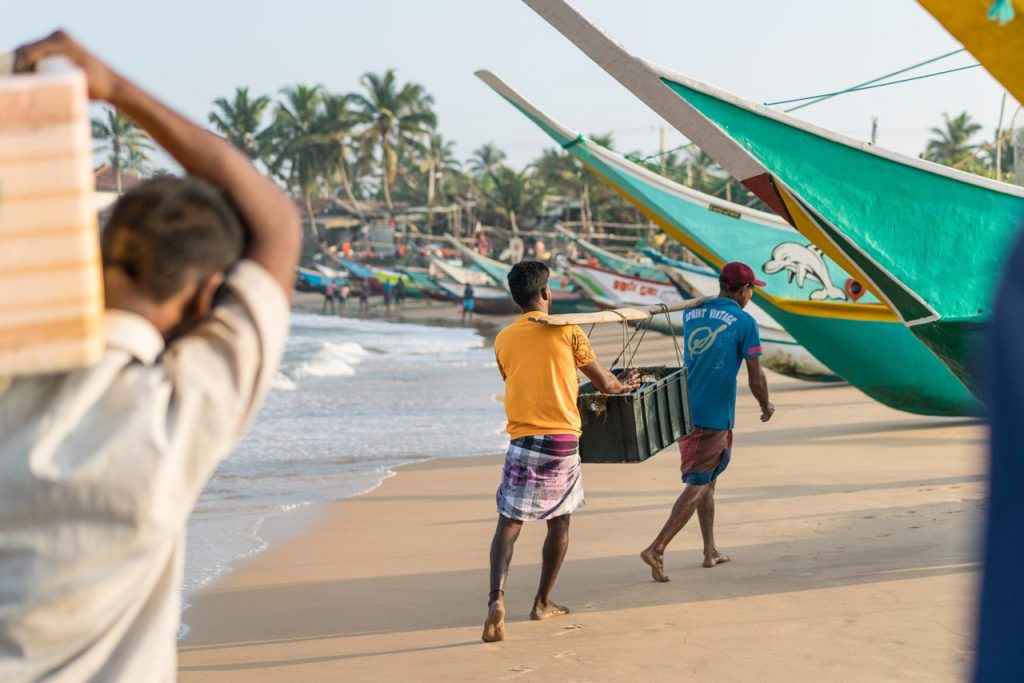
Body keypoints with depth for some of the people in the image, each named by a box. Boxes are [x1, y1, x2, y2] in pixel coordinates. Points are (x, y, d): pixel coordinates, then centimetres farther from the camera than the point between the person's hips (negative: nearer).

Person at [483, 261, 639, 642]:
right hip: (563, 440, -1)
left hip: (522, 442, 1)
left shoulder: (503, 340, 6)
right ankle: (543, 603, 25)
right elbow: (604, 383, 6)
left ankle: (496, 598, -21)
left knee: (508, 525, 0)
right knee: (559, 524, 17)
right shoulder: (567, 331, -2)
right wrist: (626, 385, 30)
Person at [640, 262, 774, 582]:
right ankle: (657, 548, -13)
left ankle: (710, 551, 25)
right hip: (715, 417, -7)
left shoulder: (691, 314, 8)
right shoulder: (744, 322, -9)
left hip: (686, 411, 7)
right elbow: (755, 378, -7)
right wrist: (766, 406, 11)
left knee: (706, 482, 18)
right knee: (698, 485, -3)